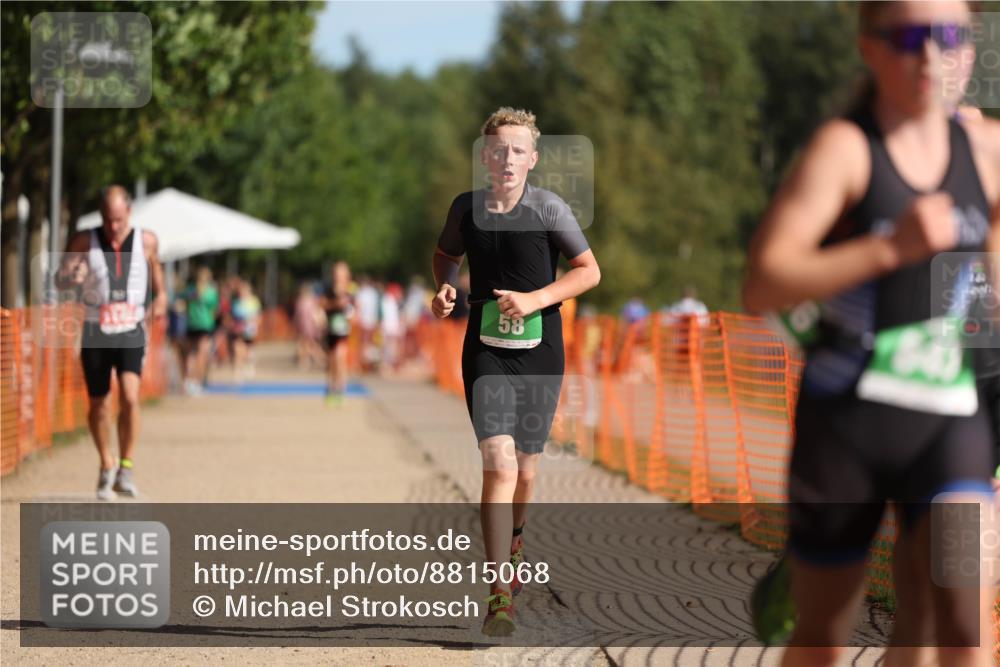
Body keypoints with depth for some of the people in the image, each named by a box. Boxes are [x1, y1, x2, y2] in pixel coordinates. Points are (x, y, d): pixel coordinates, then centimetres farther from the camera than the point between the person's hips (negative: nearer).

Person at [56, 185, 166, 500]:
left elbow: (155, 265, 20)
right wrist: (72, 277, -27)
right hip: (95, 333, 1)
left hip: (131, 333, -1)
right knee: (98, 405, 7)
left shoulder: (146, 241, 1)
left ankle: (126, 469, -8)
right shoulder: (85, 242, -3)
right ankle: (106, 467, 29)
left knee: (130, 397, -19)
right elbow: (60, 281, -4)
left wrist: (160, 296, 5)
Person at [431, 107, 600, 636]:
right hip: (486, 350, 0)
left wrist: (535, 299, -13)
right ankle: (499, 593, -18)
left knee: (524, 470, 11)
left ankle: (513, 538, 46)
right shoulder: (466, 209, 0)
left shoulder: (550, 210, -6)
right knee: (498, 462, -16)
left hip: (540, 350, 0)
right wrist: (444, 288, -1)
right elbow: (445, 254, 20)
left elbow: (589, 270, -1)